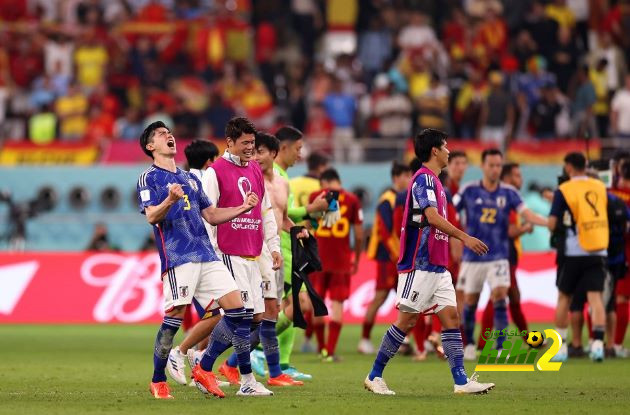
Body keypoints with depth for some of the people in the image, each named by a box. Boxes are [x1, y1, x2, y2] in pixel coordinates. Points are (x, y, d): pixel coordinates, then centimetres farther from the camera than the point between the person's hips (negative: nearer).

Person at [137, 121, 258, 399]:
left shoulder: (190, 179, 24)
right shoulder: (149, 178, 2)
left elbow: (211, 215, 26)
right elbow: (152, 216, -11)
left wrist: (242, 208, 13)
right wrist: (170, 201, -31)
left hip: (206, 256, 7)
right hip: (177, 257, -7)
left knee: (236, 308, -2)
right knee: (174, 318, -12)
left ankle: (204, 369, 7)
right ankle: (158, 382, 3)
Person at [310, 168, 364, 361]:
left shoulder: (315, 197, 2)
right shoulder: (352, 200, 3)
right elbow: (359, 235, 3)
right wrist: (357, 259, 16)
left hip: (318, 258, 0)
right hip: (342, 260, 0)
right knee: (337, 303, 4)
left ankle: (321, 347, 23)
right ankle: (330, 351, -6)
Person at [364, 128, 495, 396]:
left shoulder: (433, 181, 18)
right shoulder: (424, 178, -11)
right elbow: (432, 216, -23)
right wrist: (464, 238, -26)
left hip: (436, 267, 10)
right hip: (420, 265, -10)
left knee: (451, 317, 2)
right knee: (406, 320, -6)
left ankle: (461, 381, -2)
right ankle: (374, 376, 3)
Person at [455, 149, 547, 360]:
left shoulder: (509, 192, 0)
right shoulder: (469, 191, -2)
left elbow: (526, 214, -9)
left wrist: (549, 222, -23)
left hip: (498, 257, 0)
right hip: (473, 256, 0)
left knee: (500, 299, -14)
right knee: (469, 301, 9)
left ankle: (500, 347, -10)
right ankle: (469, 344, 29)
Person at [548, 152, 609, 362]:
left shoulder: (564, 191, -7)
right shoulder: (600, 187, 5)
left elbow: (552, 224, -12)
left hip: (574, 253, -2)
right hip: (599, 251, 2)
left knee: (564, 297, 12)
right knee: (595, 297, -3)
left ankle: (560, 347, 15)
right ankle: (598, 343, -18)